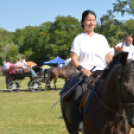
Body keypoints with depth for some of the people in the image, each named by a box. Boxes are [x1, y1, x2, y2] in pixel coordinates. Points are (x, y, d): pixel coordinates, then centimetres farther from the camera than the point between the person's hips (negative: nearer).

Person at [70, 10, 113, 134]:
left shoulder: (101, 38, 20)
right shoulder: (79, 39, 9)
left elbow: (109, 57, 17)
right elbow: (74, 58, -1)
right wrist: (82, 69, -19)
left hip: (102, 72, 3)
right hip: (86, 73, -3)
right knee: (77, 99, -25)